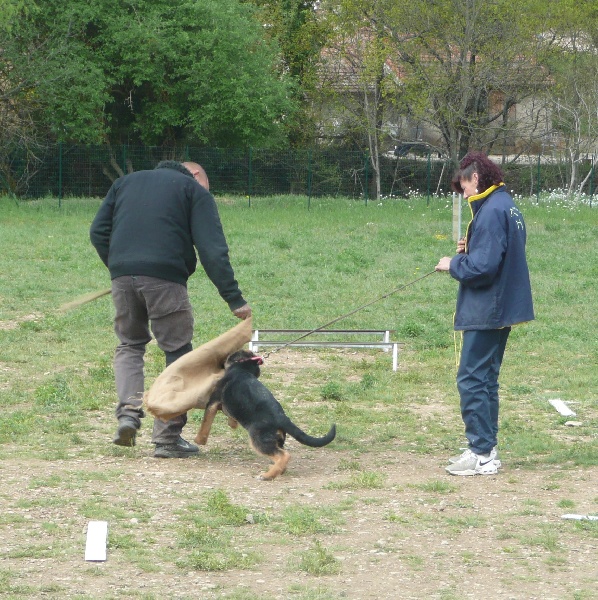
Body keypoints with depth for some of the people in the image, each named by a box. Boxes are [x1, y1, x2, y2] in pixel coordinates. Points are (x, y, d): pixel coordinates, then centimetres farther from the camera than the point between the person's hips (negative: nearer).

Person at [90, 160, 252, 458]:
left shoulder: (125, 182, 26)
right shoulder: (195, 190, 12)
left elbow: (98, 231, 18)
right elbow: (212, 250, 1)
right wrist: (233, 298, -2)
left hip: (122, 275, 4)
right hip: (165, 277, -4)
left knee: (129, 345, 21)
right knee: (177, 352, 7)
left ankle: (128, 411, -1)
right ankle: (167, 437, 5)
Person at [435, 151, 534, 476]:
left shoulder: (492, 211, -19)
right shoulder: (507, 206, 12)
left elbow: (483, 266, -24)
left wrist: (453, 264, -7)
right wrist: (470, 250, 6)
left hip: (487, 312, -10)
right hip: (500, 309, 10)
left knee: (471, 379, -5)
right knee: (485, 379, 17)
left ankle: (482, 455, -4)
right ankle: (484, 447, 23)